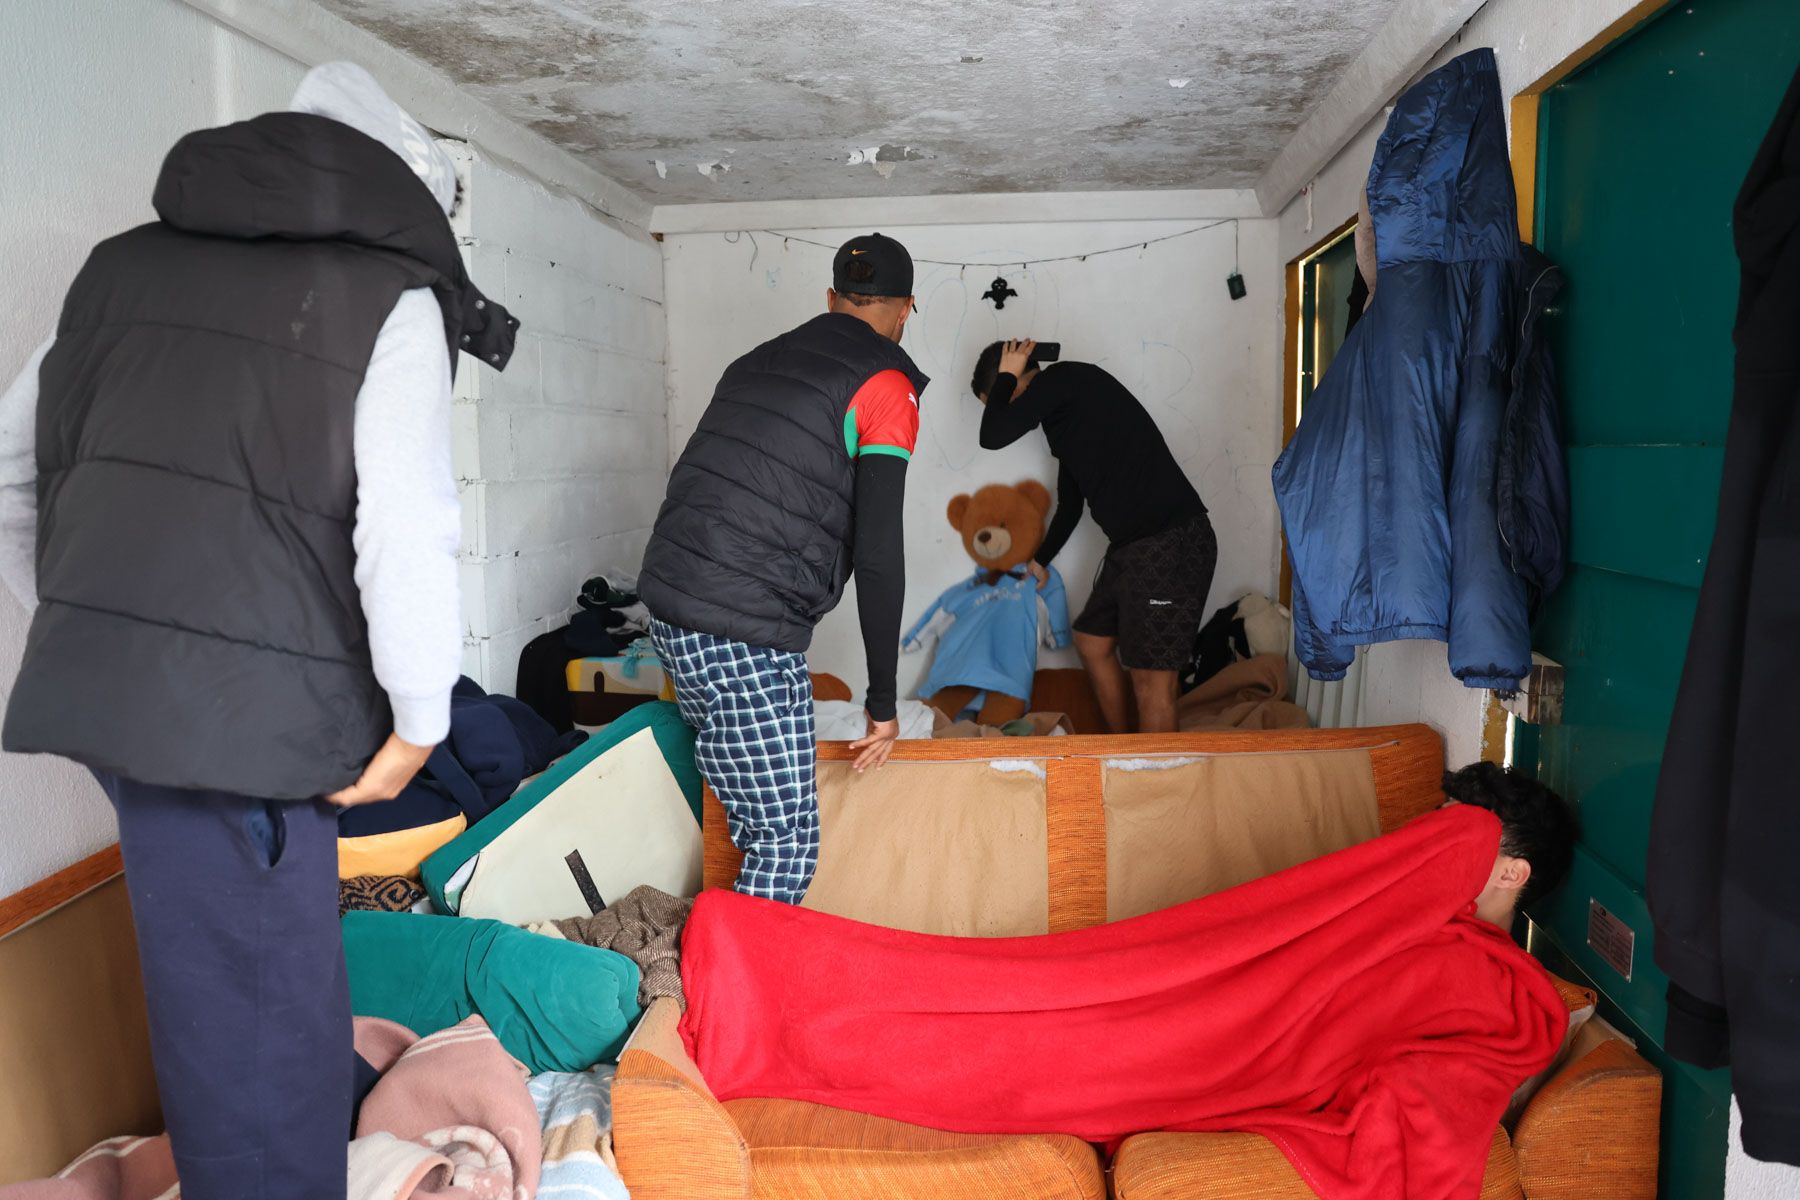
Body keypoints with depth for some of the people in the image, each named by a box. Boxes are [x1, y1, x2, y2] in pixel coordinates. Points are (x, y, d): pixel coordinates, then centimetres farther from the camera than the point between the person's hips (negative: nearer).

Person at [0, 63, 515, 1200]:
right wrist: (419, 722, -6)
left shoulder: (126, 263, 15)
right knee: (259, 1024, 4)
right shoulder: (392, 296, -6)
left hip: (95, 682, 7)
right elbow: (407, 537, -17)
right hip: (242, 712, -7)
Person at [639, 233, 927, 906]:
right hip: (748, 640, -8)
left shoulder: (757, 362, 19)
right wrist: (884, 704, -5)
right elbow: (878, 555, -11)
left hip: (669, 611, 8)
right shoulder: (886, 384, -4)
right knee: (787, 846, 0)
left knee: (754, 823, 21)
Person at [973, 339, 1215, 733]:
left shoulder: (1064, 377, -7)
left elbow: (993, 436, -14)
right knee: (1092, 640, 21)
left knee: (1152, 679, -7)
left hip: (1171, 541, -11)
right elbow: (1070, 504, 32)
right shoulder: (1062, 411, 21)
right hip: (1131, 545, 11)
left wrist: (1006, 376, 3)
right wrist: (1040, 562, 45)